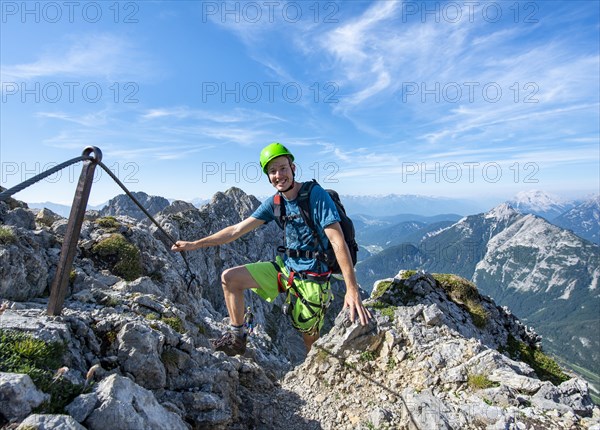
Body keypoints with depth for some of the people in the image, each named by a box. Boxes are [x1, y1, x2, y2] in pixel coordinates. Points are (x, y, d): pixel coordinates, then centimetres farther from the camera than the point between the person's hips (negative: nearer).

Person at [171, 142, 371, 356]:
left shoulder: (316, 195, -18)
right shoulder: (274, 203, 1)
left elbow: (338, 242, -24)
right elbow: (237, 230, 3)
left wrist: (352, 289, -30)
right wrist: (194, 244, 3)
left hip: (311, 277, -6)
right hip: (285, 266, 6)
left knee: (310, 339, 6)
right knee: (229, 277, -1)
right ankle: (237, 337, 13)